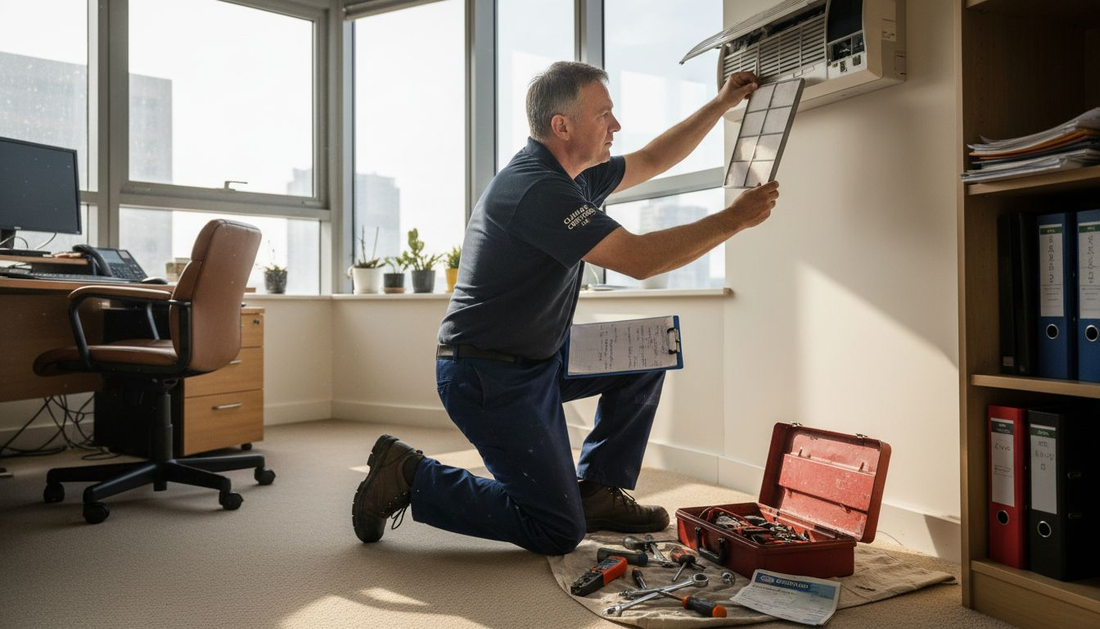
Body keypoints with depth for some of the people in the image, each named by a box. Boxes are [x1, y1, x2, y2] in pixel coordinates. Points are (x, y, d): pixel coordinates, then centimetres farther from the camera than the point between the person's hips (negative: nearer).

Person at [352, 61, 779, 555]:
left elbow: (651, 160, 21)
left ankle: (597, 490, 15)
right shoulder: (536, 188, -23)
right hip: (488, 378, -10)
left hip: (538, 362, 10)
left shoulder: (569, 176, 8)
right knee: (558, 531, -6)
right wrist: (734, 219, -18)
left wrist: (722, 104, 18)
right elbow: (639, 259, -27)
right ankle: (410, 476, 4)